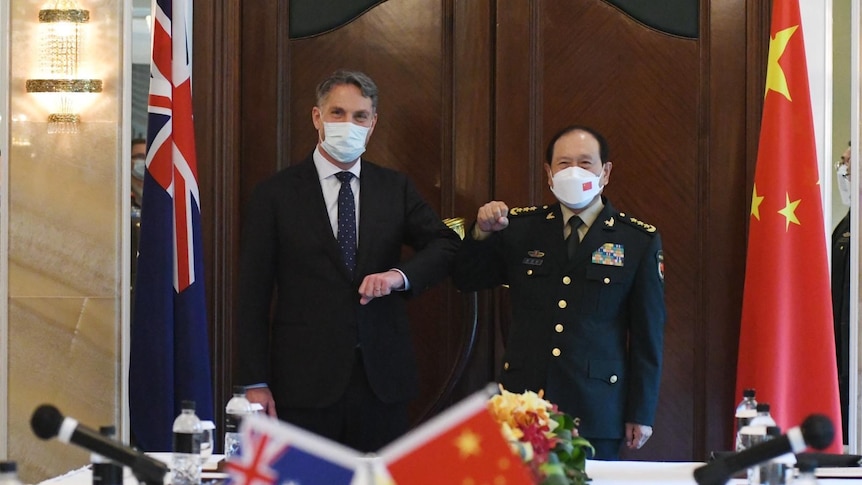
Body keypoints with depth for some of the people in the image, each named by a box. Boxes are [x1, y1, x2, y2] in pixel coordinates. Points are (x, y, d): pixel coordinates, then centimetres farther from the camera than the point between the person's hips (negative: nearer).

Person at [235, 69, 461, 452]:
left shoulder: (395, 188, 11)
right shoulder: (275, 194, 2)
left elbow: (446, 245, 6)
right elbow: (253, 295, 0)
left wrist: (399, 274, -15)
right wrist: (256, 383, -5)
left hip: (382, 378, 3)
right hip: (306, 380, -2)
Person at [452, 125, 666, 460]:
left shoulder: (639, 240, 1)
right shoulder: (520, 228, 7)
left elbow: (648, 333, 1)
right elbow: (466, 281, 13)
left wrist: (641, 413, -1)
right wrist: (482, 232, -7)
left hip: (596, 411, -1)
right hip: (524, 401, 2)